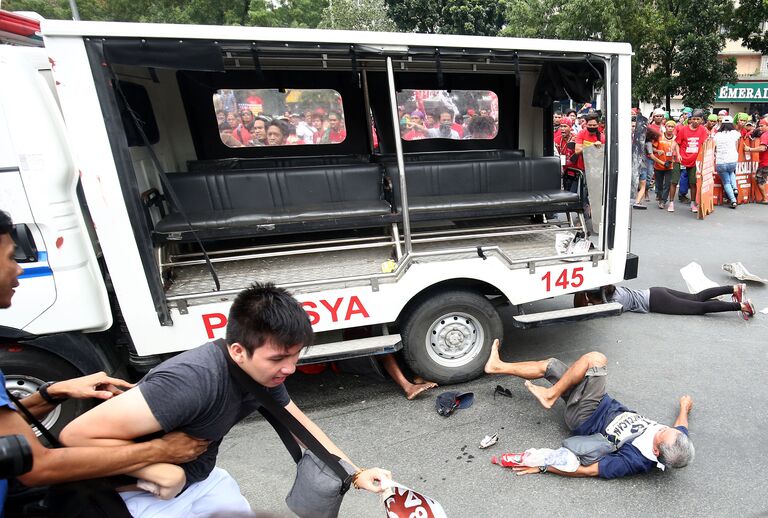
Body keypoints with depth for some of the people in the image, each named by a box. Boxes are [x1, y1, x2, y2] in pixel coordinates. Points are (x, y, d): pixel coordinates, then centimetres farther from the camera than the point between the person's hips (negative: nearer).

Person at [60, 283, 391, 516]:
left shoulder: (264, 372, -14)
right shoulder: (192, 382, -39)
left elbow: (301, 426, -2)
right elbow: (78, 434, -33)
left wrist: (356, 474, -4)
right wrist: (161, 473, -29)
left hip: (202, 477, 6)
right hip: (143, 491, -6)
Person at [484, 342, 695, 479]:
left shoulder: (633, 460, -33)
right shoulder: (678, 439, -17)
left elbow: (588, 470, -30)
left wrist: (542, 466, -27)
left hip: (585, 420, -7)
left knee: (596, 359, -25)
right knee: (550, 364, 8)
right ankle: (499, 367, 24)